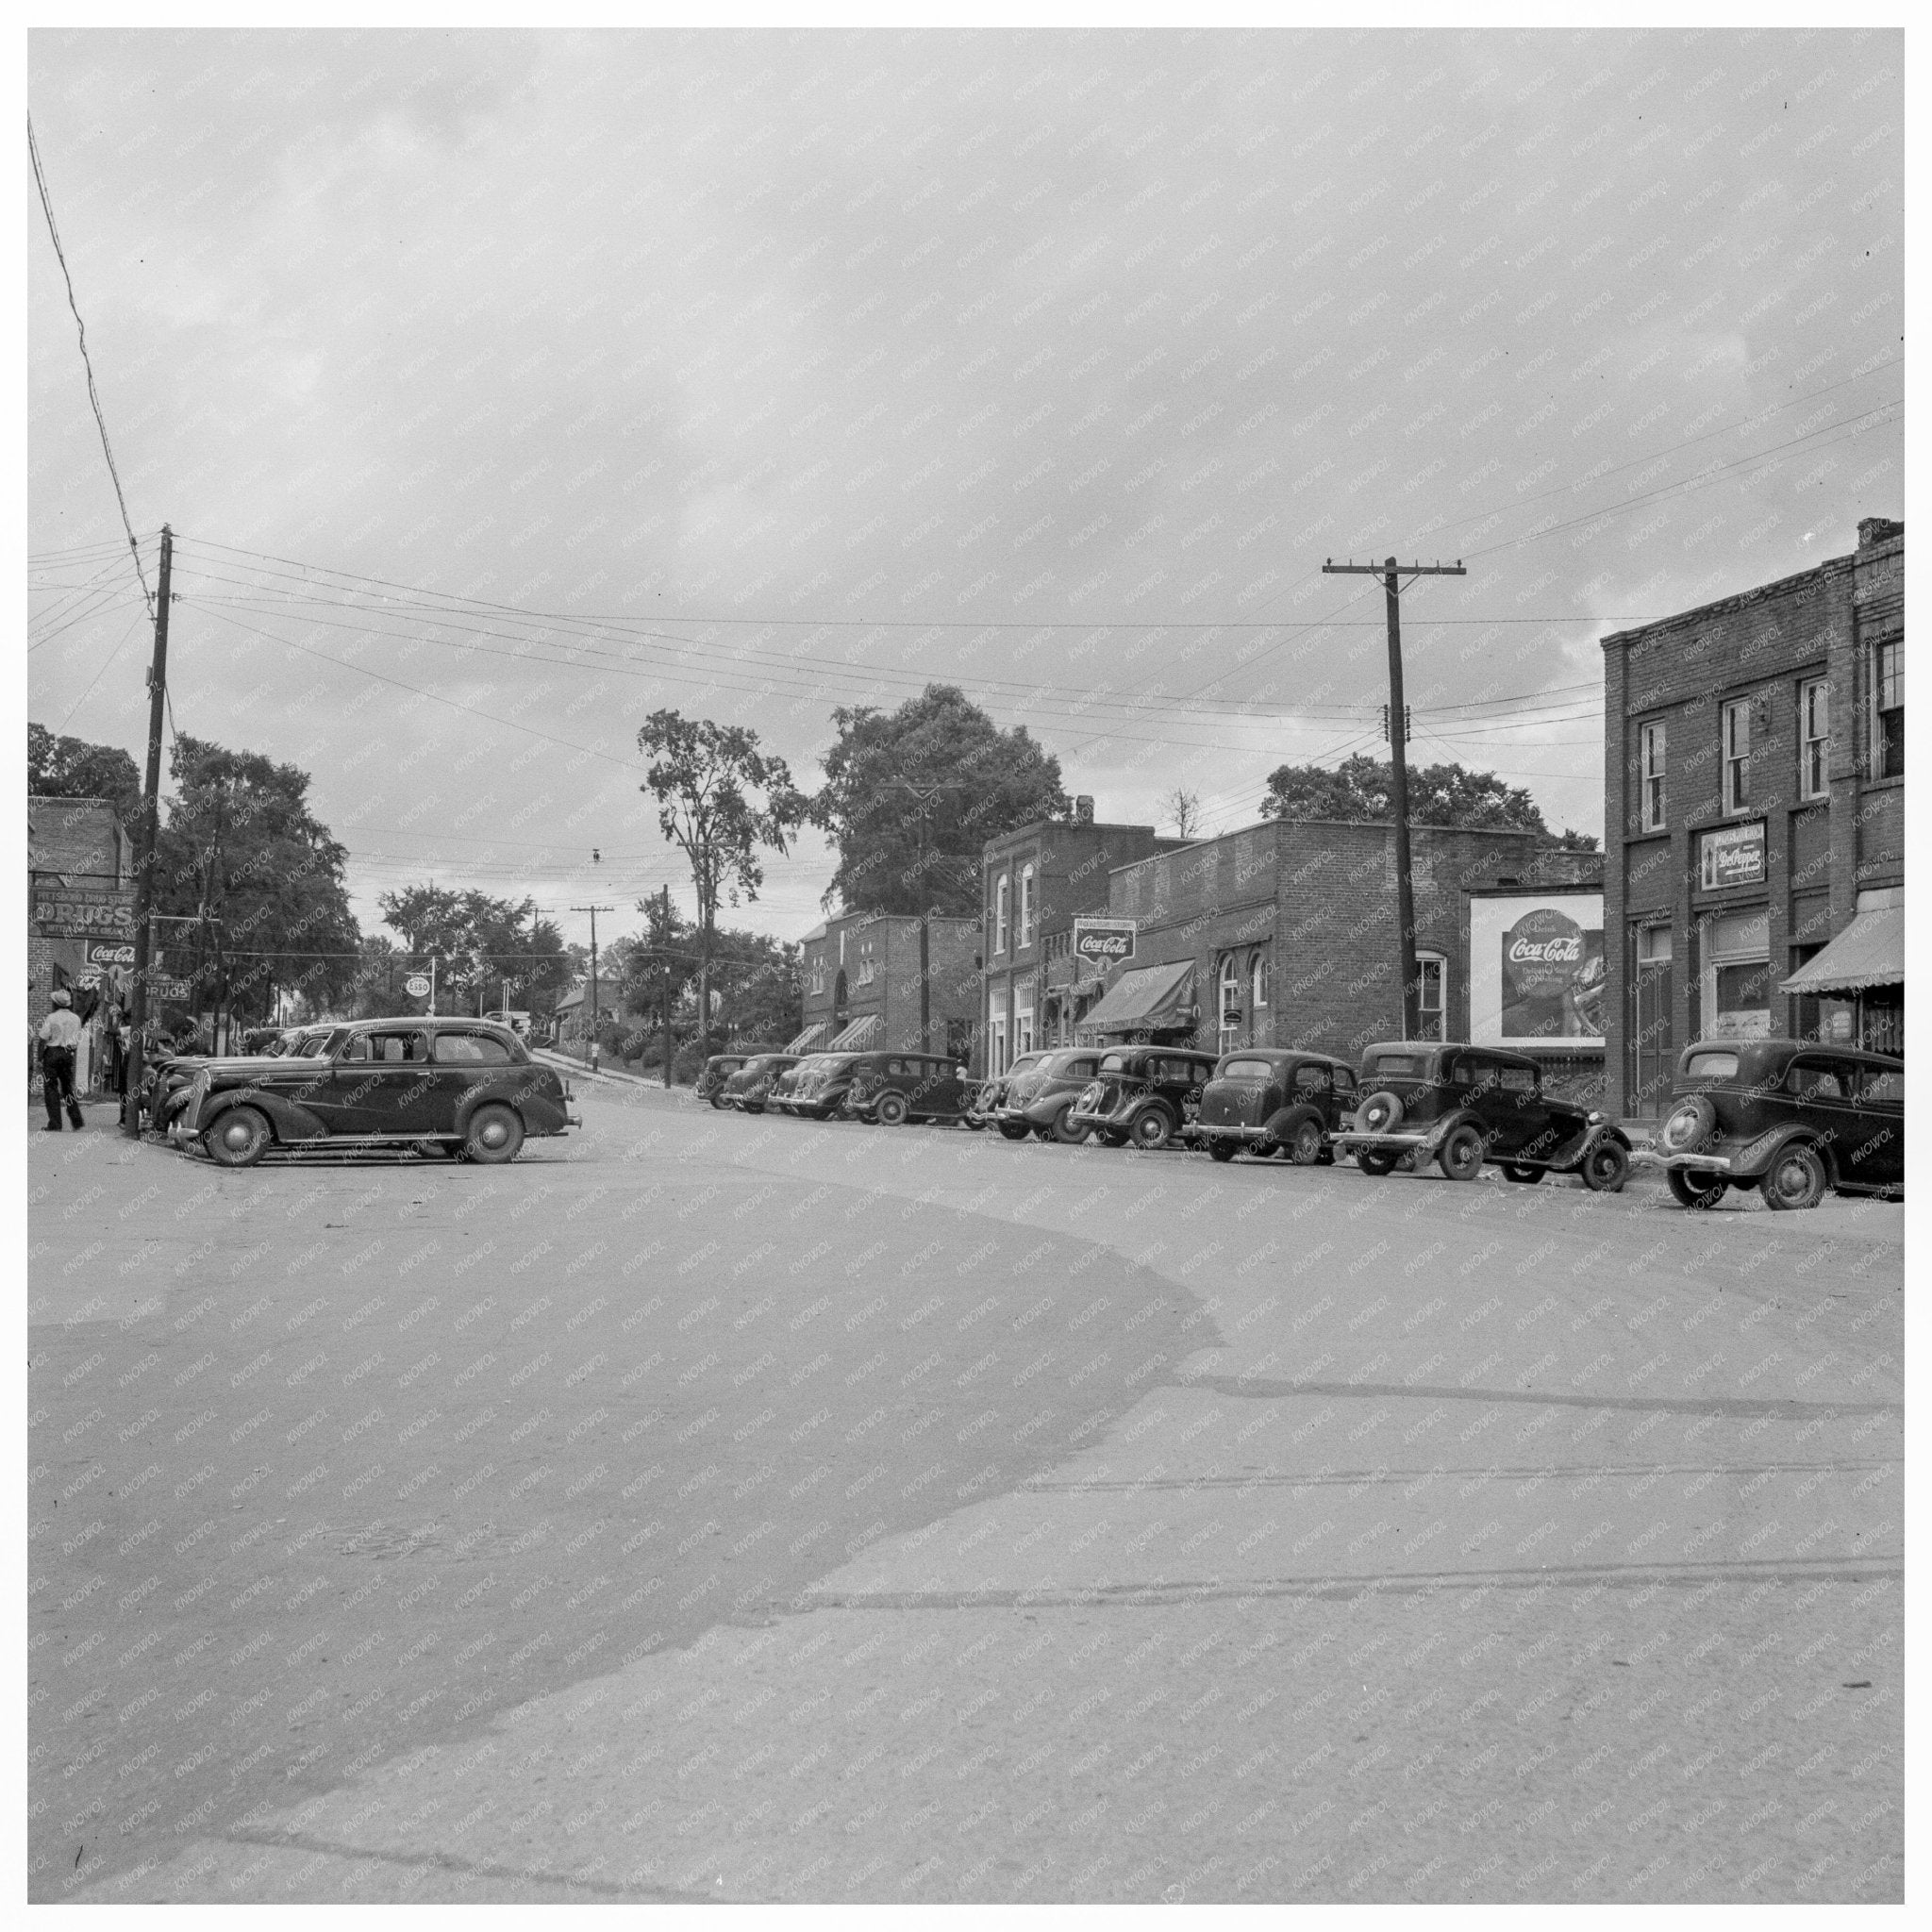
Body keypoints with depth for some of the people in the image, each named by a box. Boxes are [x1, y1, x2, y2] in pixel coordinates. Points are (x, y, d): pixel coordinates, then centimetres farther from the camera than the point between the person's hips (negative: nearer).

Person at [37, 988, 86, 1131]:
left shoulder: (51, 1018, -12)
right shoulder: (76, 1018, 3)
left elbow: (43, 1039, -11)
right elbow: (77, 1040, 8)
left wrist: (40, 1058, -5)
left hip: (52, 1052, -5)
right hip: (68, 1054, 5)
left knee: (50, 1088, 1)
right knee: (68, 1087, 16)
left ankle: (55, 1124, -4)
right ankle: (77, 1121, 14)